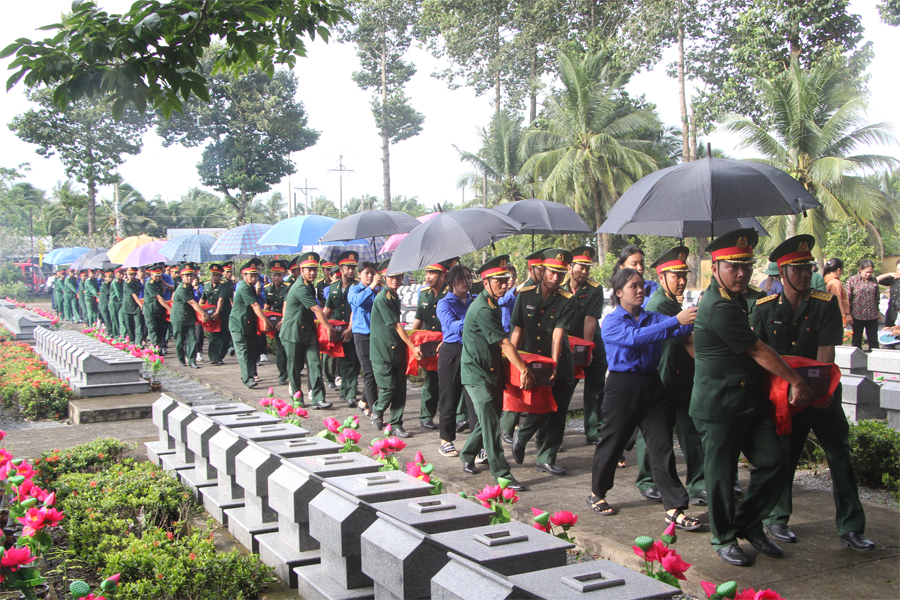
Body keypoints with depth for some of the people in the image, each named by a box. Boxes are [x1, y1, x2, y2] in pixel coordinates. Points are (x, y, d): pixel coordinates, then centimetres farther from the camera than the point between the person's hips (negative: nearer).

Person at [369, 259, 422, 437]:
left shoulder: (395, 297, 12)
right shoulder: (382, 299, -14)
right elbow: (396, 325, -15)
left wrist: (409, 346, 19)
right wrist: (413, 346, -15)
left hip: (397, 349, 8)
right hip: (382, 350, -8)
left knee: (400, 388, 4)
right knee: (388, 387, -5)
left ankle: (396, 424, 11)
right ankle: (377, 412, 24)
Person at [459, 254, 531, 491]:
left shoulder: (491, 305, 11)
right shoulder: (482, 309, -21)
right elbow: (504, 343, -21)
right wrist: (523, 370, -19)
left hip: (490, 371, 10)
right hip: (477, 374, -10)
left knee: (488, 419, 16)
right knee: (491, 424, -9)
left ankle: (468, 455, 35)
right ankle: (502, 475, -7)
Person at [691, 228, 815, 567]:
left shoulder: (735, 300, 12)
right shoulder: (717, 308, -20)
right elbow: (758, 351, -15)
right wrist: (796, 381, -5)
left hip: (749, 399, 9)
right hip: (719, 406, -9)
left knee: (772, 463, 5)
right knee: (721, 473, 1)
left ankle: (748, 523, 23)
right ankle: (723, 538, 18)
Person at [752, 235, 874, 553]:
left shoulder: (826, 304, -3)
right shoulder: (765, 309, 0)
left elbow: (826, 350, -11)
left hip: (821, 393, 0)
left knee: (840, 455, -1)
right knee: (782, 457, 8)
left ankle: (851, 528, 7)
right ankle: (775, 519, 24)